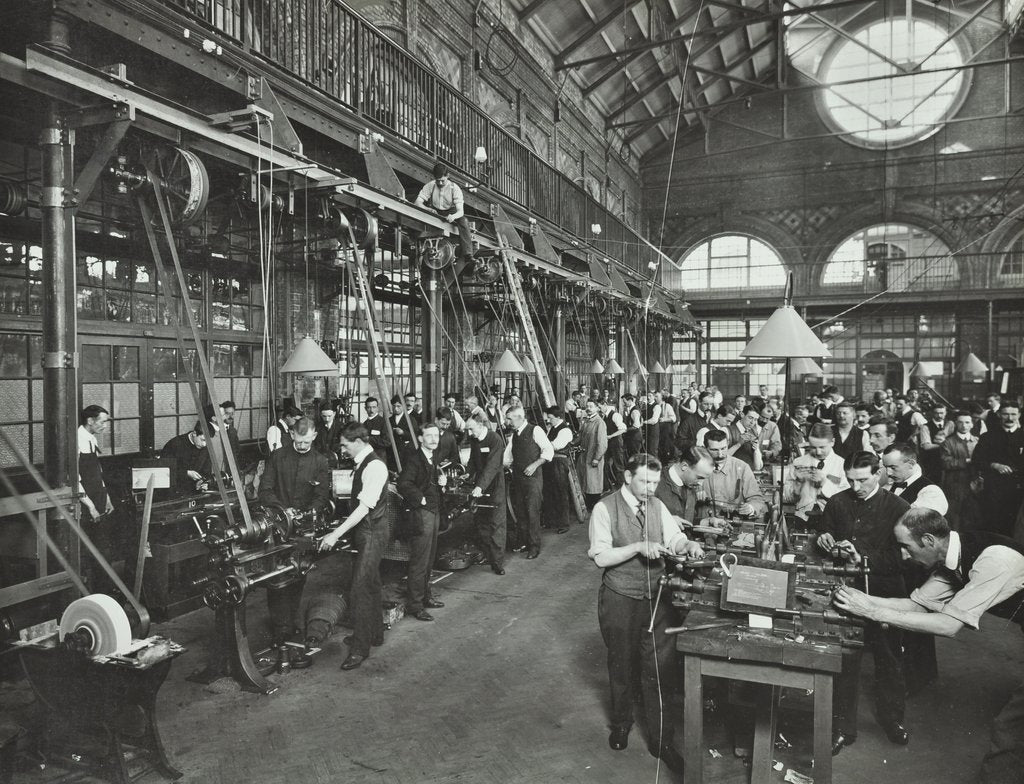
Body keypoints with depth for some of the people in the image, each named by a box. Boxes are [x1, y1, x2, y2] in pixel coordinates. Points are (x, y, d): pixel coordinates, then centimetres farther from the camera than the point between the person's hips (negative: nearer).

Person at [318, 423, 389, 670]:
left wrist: (336, 534, -29)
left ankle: (360, 648, 2)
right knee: (371, 584, 20)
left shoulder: (375, 466, -21)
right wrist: (341, 531, 14)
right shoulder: (363, 464, 9)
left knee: (360, 590, -7)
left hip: (372, 533, -10)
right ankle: (375, 633, 35)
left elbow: (365, 507, -27)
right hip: (365, 532, 10)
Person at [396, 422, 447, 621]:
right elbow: (403, 485, -24)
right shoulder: (413, 458, -14)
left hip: (434, 511, 9)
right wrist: (421, 498, -19)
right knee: (419, 561, -4)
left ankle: (425, 596, 31)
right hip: (421, 513, -9)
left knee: (429, 559, 18)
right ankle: (414, 605, 3)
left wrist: (442, 480, 6)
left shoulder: (432, 459, 14)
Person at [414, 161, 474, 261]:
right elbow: (418, 202, -14)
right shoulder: (430, 186, -8)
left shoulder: (455, 188, -13)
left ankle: (468, 256, -38)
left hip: (451, 213, -1)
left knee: (464, 220, -33)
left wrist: (453, 216, -46)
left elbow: (460, 211, -22)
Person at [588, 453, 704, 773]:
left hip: (657, 598, 3)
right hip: (620, 600, -3)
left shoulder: (657, 506, 1)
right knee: (622, 666, 17)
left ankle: (661, 741, 24)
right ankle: (621, 724, 43)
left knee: (661, 669, 7)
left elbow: (675, 538, 0)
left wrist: (688, 545, -21)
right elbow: (601, 556, -19)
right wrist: (638, 547, -28)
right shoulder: (605, 509, -15)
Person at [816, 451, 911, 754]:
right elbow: (825, 540, 14)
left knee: (888, 658, 16)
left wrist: (863, 557, -25)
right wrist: (825, 542, -9)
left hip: (885, 593, -1)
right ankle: (843, 727, 20)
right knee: (844, 662, 6)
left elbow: (899, 557, -13)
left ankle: (892, 718, 39)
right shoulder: (836, 503, 2)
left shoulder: (898, 507, -7)